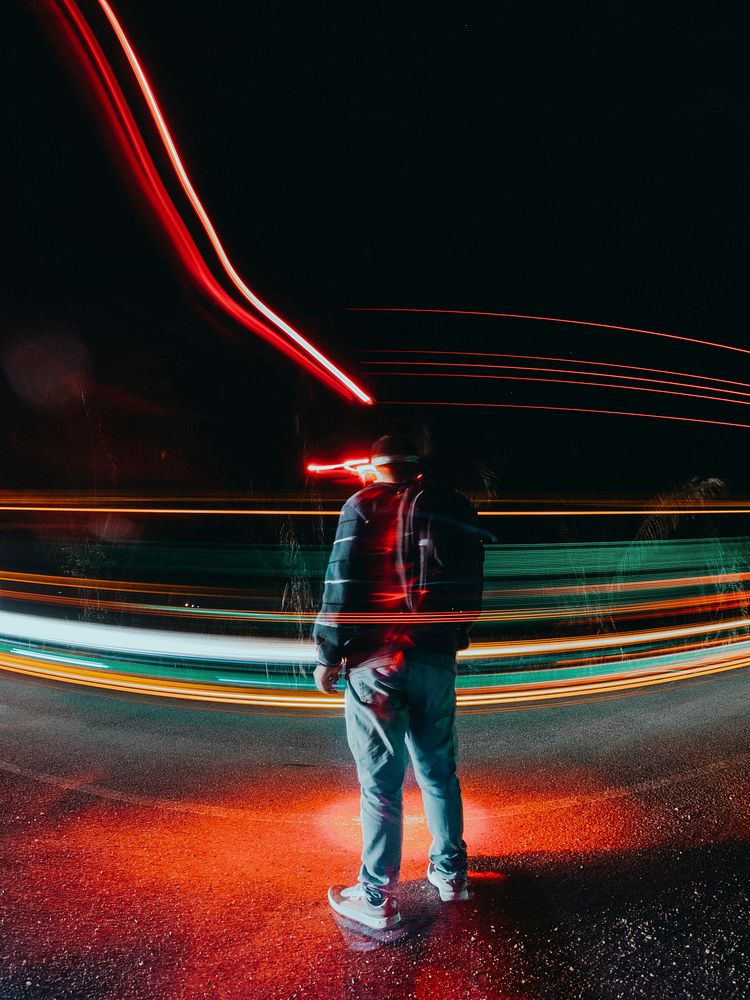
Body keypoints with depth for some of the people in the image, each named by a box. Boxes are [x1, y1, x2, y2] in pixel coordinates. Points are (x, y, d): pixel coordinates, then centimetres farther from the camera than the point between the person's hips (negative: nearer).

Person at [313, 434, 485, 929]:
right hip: (437, 661, 5)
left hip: (375, 661, -5)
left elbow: (343, 585, -11)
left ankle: (378, 898, 15)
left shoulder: (364, 505, -5)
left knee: (380, 782, 4)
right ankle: (451, 874, 33)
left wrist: (329, 656, -4)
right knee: (439, 771, 19)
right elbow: (472, 589, 13)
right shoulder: (458, 510, 9)